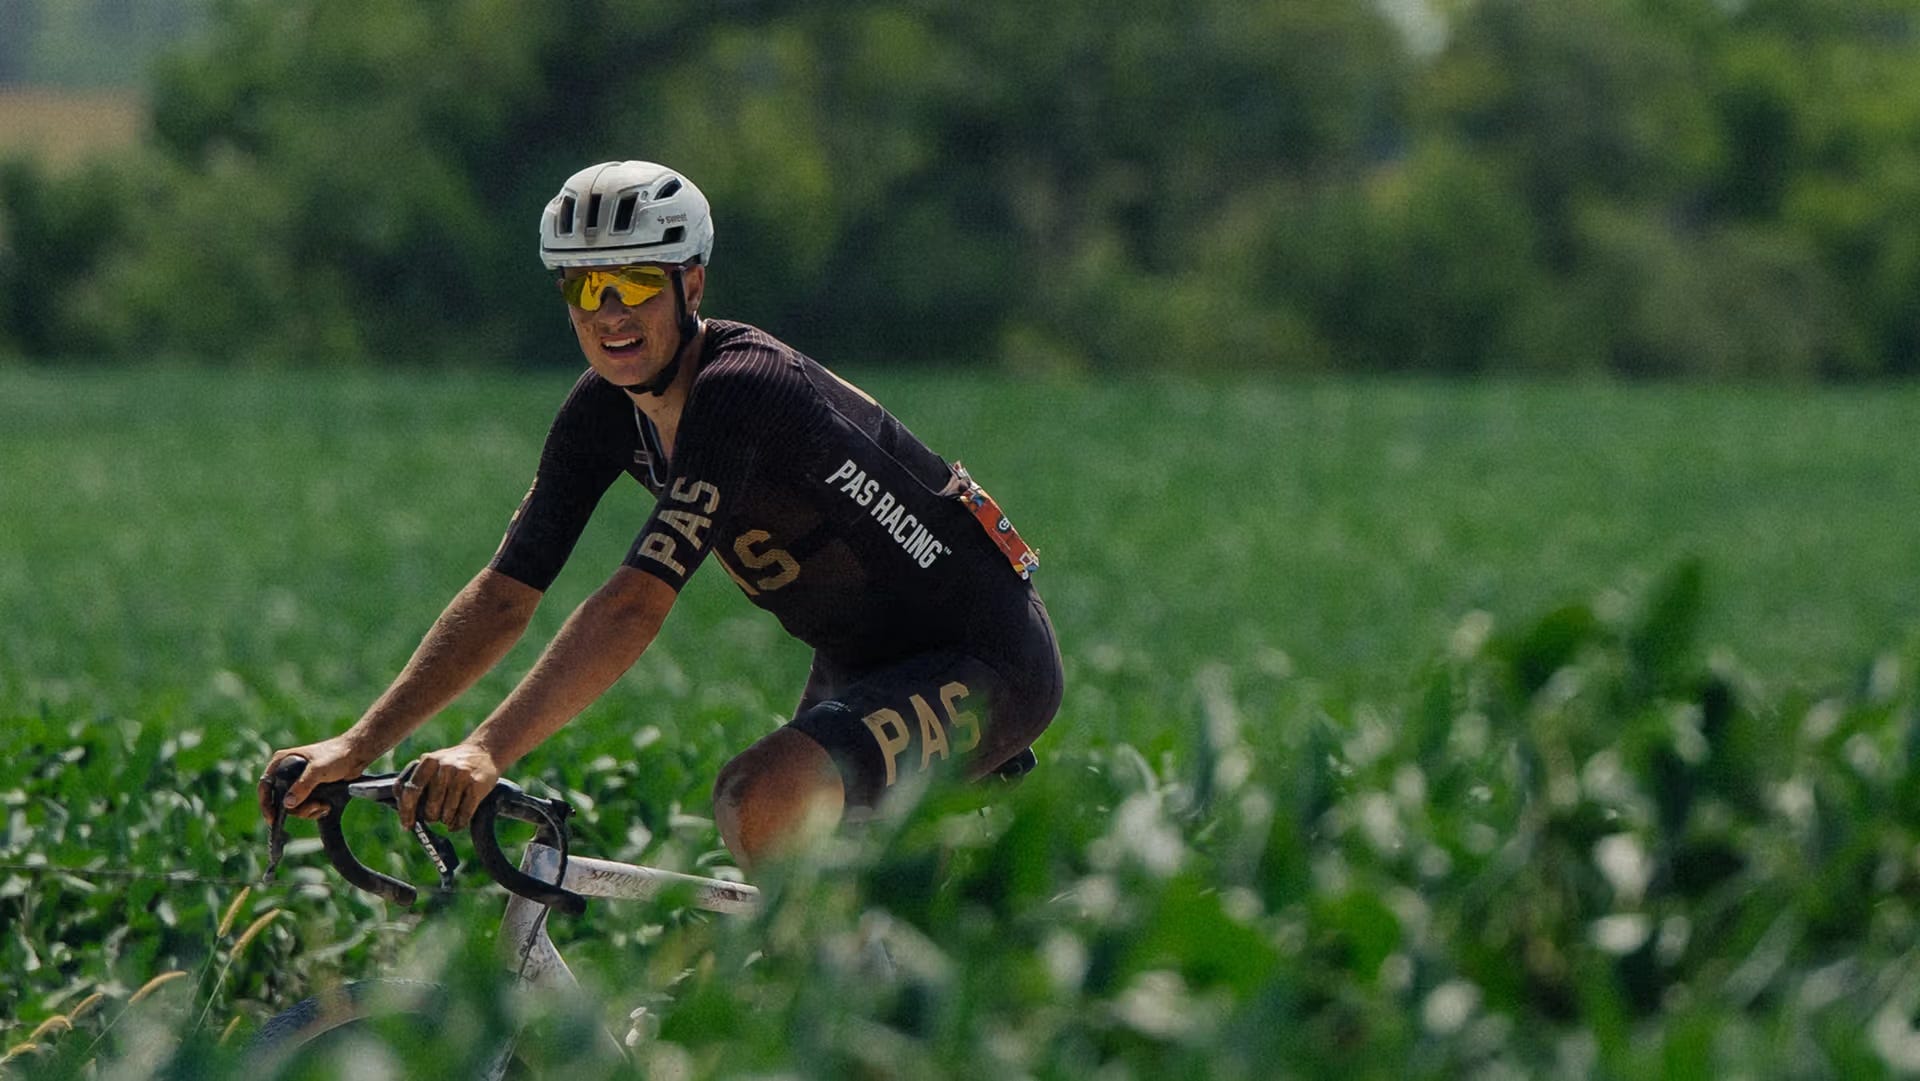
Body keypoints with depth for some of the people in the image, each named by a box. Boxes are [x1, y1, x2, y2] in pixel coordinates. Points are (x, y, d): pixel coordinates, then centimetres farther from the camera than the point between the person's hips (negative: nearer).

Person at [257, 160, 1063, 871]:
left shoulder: (739, 392, -28)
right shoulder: (606, 408, -4)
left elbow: (637, 604, -37)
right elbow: (504, 595, -4)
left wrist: (487, 752, -45)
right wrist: (357, 747, -14)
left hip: (983, 662, -9)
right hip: (857, 661, 9)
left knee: (763, 801, -30)